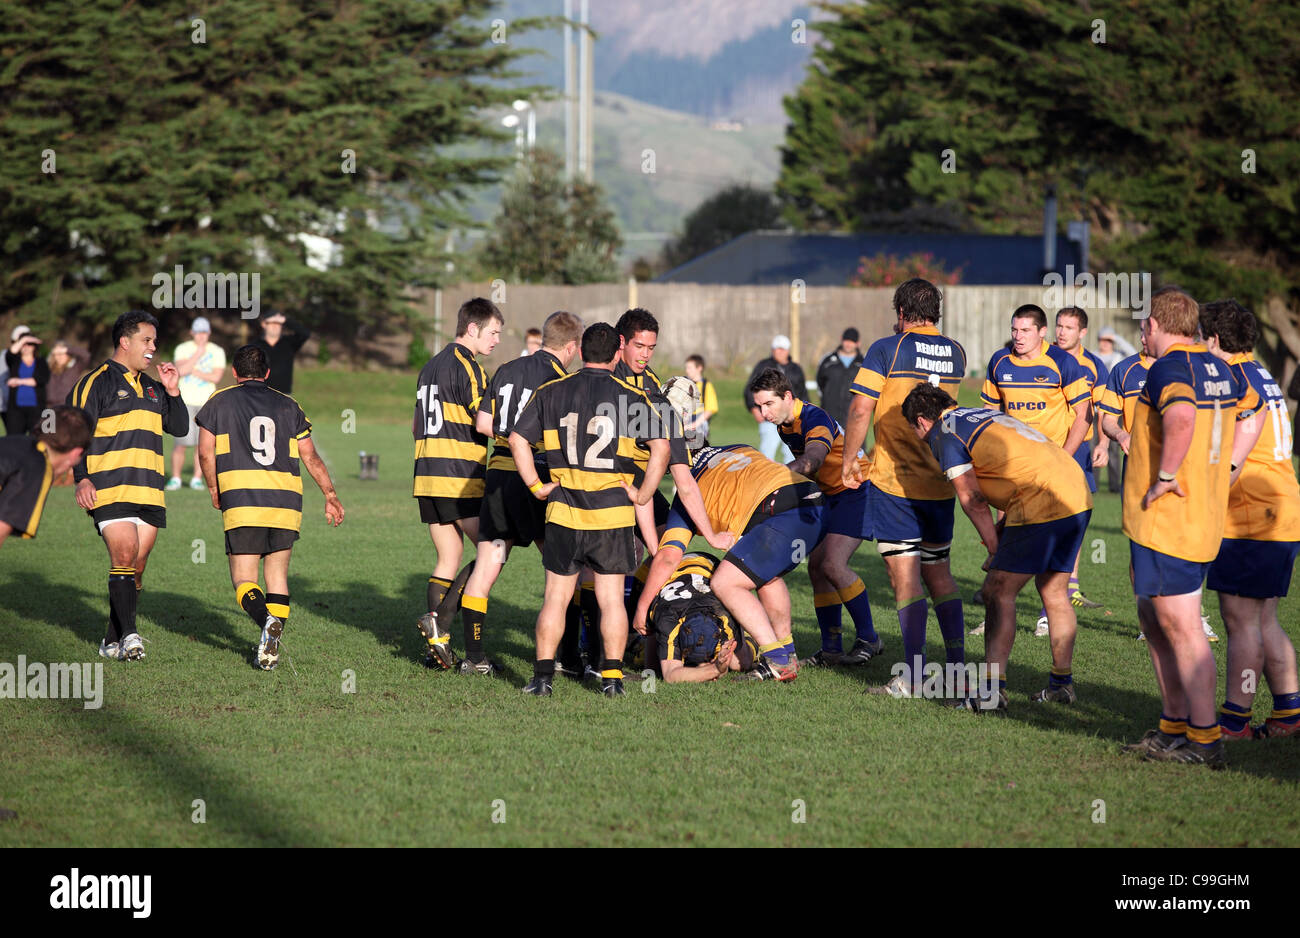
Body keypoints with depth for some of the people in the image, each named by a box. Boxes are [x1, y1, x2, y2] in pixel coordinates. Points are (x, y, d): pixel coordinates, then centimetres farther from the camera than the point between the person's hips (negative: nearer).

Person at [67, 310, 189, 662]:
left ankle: (113, 641, 13)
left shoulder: (152, 388, 20)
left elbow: (180, 428, 22)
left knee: (137, 566, 5)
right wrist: (81, 478, -16)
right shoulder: (96, 383, -1)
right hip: (110, 490, -7)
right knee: (124, 556, -18)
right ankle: (129, 635, -21)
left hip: (149, 493, 7)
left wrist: (173, 392, 7)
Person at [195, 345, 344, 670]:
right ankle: (272, 649, 2)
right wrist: (330, 496, 24)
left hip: (241, 501, -3)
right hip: (286, 501, 3)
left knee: (244, 579, 0)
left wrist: (215, 491, 17)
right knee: (277, 574, 13)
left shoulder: (220, 401, 11)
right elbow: (310, 456, 16)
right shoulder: (287, 405, 17)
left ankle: (266, 620, -29)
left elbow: (205, 452, 4)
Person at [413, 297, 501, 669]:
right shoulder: (467, 367, -10)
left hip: (427, 472, 9)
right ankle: (439, 619, -14)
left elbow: (417, 427, 24)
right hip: (460, 476, -9)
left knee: (448, 557, 10)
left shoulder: (431, 366, 18)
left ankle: (439, 644, -1)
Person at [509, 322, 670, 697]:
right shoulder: (632, 398, -1)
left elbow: (518, 439, 1)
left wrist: (536, 486, 5)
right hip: (614, 513, -1)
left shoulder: (550, 392, 4)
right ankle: (612, 676, 4)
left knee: (556, 597, 8)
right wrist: (642, 494, -3)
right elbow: (660, 447, -10)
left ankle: (543, 675, 4)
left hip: (564, 511, 1)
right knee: (611, 598, 7)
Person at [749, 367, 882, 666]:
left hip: (857, 490, -10)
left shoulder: (815, 419, -25)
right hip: (831, 496, 10)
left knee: (832, 564, -19)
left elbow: (812, 460, -45)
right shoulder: (784, 424, 4)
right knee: (816, 567, 1)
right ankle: (832, 649, 4)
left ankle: (868, 638, -7)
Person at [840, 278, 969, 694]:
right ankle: (958, 664, 14)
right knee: (939, 572, 15)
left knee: (905, 577, -5)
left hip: (894, 481, -5)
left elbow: (860, 410, -11)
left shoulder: (886, 350, -8)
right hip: (942, 482, 5)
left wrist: (849, 461, 1)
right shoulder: (956, 353, 6)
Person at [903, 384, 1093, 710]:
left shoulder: (945, 435, 1)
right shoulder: (986, 413, 27)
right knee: (1054, 592, 19)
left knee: (1000, 594, -1)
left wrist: (996, 551, 5)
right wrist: (1001, 531, 21)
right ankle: (1061, 682, 24)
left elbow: (974, 502, -3)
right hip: (1078, 497, 8)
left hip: (1041, 507, -8)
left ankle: (993, 689, -6)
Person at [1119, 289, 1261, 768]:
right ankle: (1175, 725, 25)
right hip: (1206, 517, 9)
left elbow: (1183, 417, -36)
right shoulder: (1220, 369, 12)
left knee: (1181, 628, -5)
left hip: (1165, 518, -9)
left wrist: (1165, 477, -25)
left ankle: (1205, 740, -2)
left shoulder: (1169, 368, -15)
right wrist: (1226, 470, 23)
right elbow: (1253, 414, 28)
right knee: (1153, 619, 20)